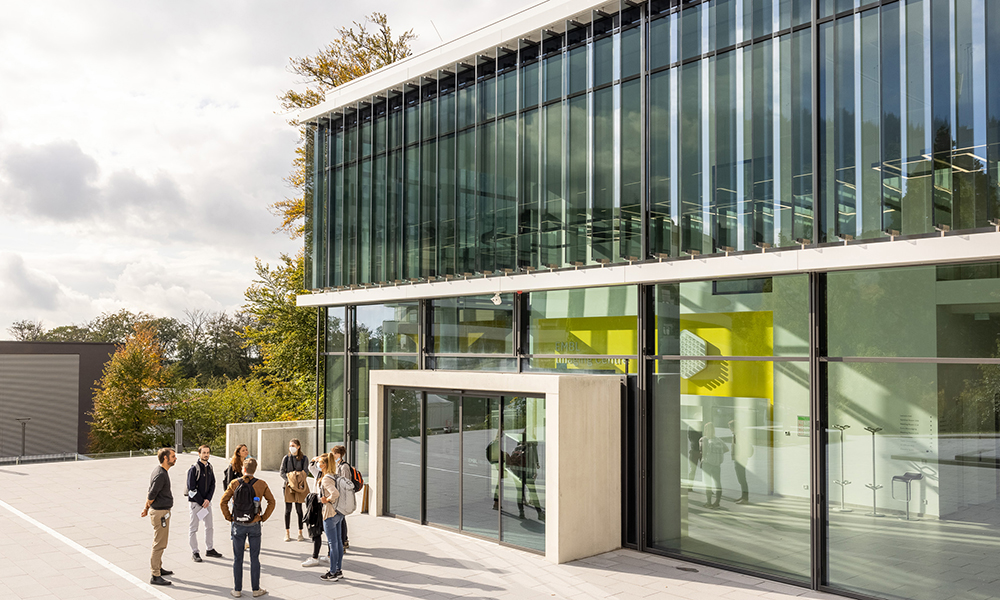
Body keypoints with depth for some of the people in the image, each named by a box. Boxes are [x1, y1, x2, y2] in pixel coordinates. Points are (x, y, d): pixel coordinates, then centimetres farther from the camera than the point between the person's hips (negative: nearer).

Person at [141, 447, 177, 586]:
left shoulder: (160, 471, 10)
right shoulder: (160, 474, -23)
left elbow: (151, 494, 16)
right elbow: (151, 496, -21)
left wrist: (146, 508, 19)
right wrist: (147, 507, -2)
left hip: (163, 512, 10)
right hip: (160, 513, -10)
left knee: (160, 543, 21)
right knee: (159, 545, -4)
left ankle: (158, 568, 35)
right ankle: (155, 576, 2)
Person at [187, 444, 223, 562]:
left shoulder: (209, 467, 6)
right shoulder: (194, 468, -13)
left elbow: (212, 484, 7)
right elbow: (191, 488, -15)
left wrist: (208, 499, -7)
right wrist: (201, 502, -12)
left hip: (207, 501, 6)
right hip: (195, 502, -6)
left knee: (209, 526, 12)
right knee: (193, 528, 1)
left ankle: (209, 549, 23)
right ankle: (194, 553, 9)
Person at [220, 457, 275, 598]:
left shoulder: (235, 484, -6)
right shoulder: (261, 484, -5)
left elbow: (223, 502, -5)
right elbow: (271, 502, 0)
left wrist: (229, 517, 5)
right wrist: (263, 517, 7)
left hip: (238, 525, 0)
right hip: (254, 526, 0)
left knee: (237, 559, 10)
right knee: (255, 558, 9)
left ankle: (237, 590, 15)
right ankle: (256, 589, 14)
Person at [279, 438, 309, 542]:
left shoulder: (303, 458, 4)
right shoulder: (286, 458, 6)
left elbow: (305, 472, 0)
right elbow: (281, 472, 2)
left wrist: (301, 482, -15)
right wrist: (288, 480, -13)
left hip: (300, 486, -1)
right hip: (288, 486, 1)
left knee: (299, 509, 2)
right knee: (288, 509, 3)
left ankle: (300, 533, 9)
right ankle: (287, 533, 10)